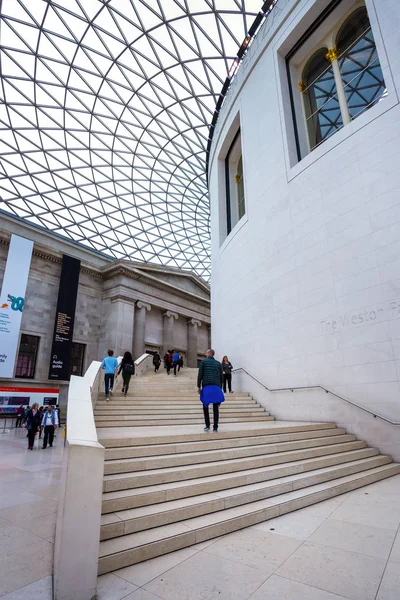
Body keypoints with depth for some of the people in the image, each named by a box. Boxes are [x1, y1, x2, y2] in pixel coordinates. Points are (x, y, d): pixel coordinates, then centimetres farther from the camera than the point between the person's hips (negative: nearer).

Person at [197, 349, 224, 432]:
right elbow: (221, 377, 13)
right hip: (216, 387, 2)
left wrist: (198, 386, 3)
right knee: (216, 408, 4)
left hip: (206, 387, -2)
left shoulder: (204, 361, 6)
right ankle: (215, 427, 3)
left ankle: (207, 426, 4)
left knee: (205, 407, 9)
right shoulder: (218, 363, 14)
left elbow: (200, 375, 0)